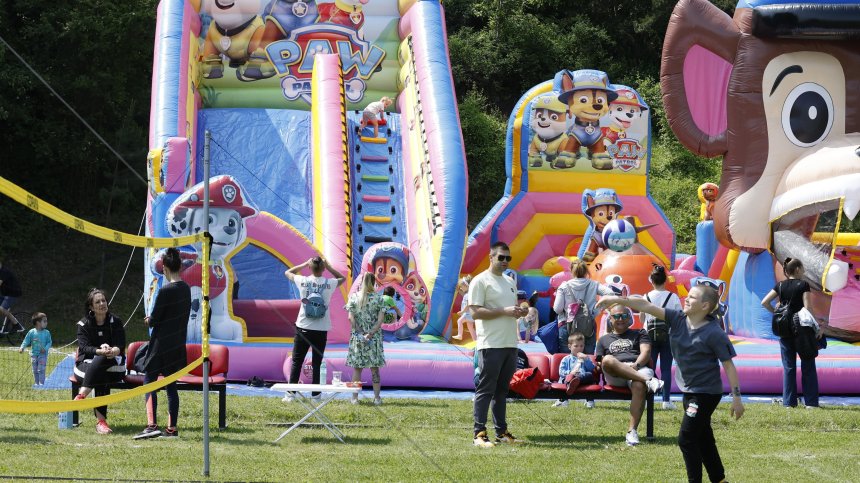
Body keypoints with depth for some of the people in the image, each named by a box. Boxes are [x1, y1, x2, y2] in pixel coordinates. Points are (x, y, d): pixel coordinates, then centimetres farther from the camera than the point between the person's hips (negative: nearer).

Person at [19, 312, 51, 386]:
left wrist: (45, 348, -18)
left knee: (41, 370, -8)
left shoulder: (46, 333, -5)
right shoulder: (31, 332, -5)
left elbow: (49, 342, -1)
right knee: (35, 370, 10)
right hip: (34, 354, 2)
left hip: (43, 354, -2)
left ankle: (41, 383, -4)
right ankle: (36, 383, 21)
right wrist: (22, 347, -15)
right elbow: (26, 341, 0)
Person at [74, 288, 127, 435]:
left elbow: (121, 347, -4)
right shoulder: (84, 324, 5)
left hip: (112, 366, 1)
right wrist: (100, 351, -31)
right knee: (101, 379, -36)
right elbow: (84, 347, -9)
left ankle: (82, 395, -47)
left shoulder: (116, 322, 7)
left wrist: (113, 351, -30)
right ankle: (101, 420, -47)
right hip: (87, 363, -1)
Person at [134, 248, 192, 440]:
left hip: (161, 343, -7)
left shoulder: (166, 290, -17)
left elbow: (154, 319, -13)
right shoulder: (186, 289, 7)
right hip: (178, 344, 7)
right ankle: (172, 428, 12)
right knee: (171, 385, 12)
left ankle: (152, 425, -17)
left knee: (149, 381, -5)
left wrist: (149, 320, 10)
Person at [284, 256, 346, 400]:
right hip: (321, 330, 0)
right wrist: (328, 267, 9)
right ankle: (316, 394, 6)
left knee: (296, 361, 6)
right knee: (316, 363, 6)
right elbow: (342, 278, 19)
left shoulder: (303, 281, -6)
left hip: (303, 327, 0)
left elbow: (288, 272, 14)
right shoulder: (330, 283, -5)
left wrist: (305, 264, 12)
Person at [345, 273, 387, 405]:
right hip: (374, 338, 0)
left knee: (357, 367, 7)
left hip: (357, 336, 0)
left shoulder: (354, 297, -2)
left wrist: (360, 332, -9)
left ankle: (355, 397, 7)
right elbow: (380, 319, -9)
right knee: (374, 368, 7)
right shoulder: (378, 299, -2)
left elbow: (351, 317, -9)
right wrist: (371, 333, -12)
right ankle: (377, 397, 8)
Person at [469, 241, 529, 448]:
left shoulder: (510, 282, 19)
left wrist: (520, 312, 3)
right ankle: (479, 433, -6)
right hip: (490, 344, -8)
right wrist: (504, 311, -20)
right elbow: (475, 312, -15)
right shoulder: (480, 281, -7)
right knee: (486, 389, -7)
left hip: (510, 344, 8)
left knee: (502, 390, 12)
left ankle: (501, 431, 17)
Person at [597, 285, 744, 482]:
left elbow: (728, 364, -15)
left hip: (706, 393, -8)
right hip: (689, 391, 8)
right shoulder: (677, 319, -2)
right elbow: (647, 306, -8)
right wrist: (618, 300, -17)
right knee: (703, 440, 17)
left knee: (686, 439, -10)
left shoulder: (714, 333, -18)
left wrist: (736, 397, -16)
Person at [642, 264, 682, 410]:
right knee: (666, 368, 2)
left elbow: (642, 319, 4)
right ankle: (666, 400, 0)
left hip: (651, 336, 1)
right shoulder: (673, 297, -5)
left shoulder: (646, 297, -2)